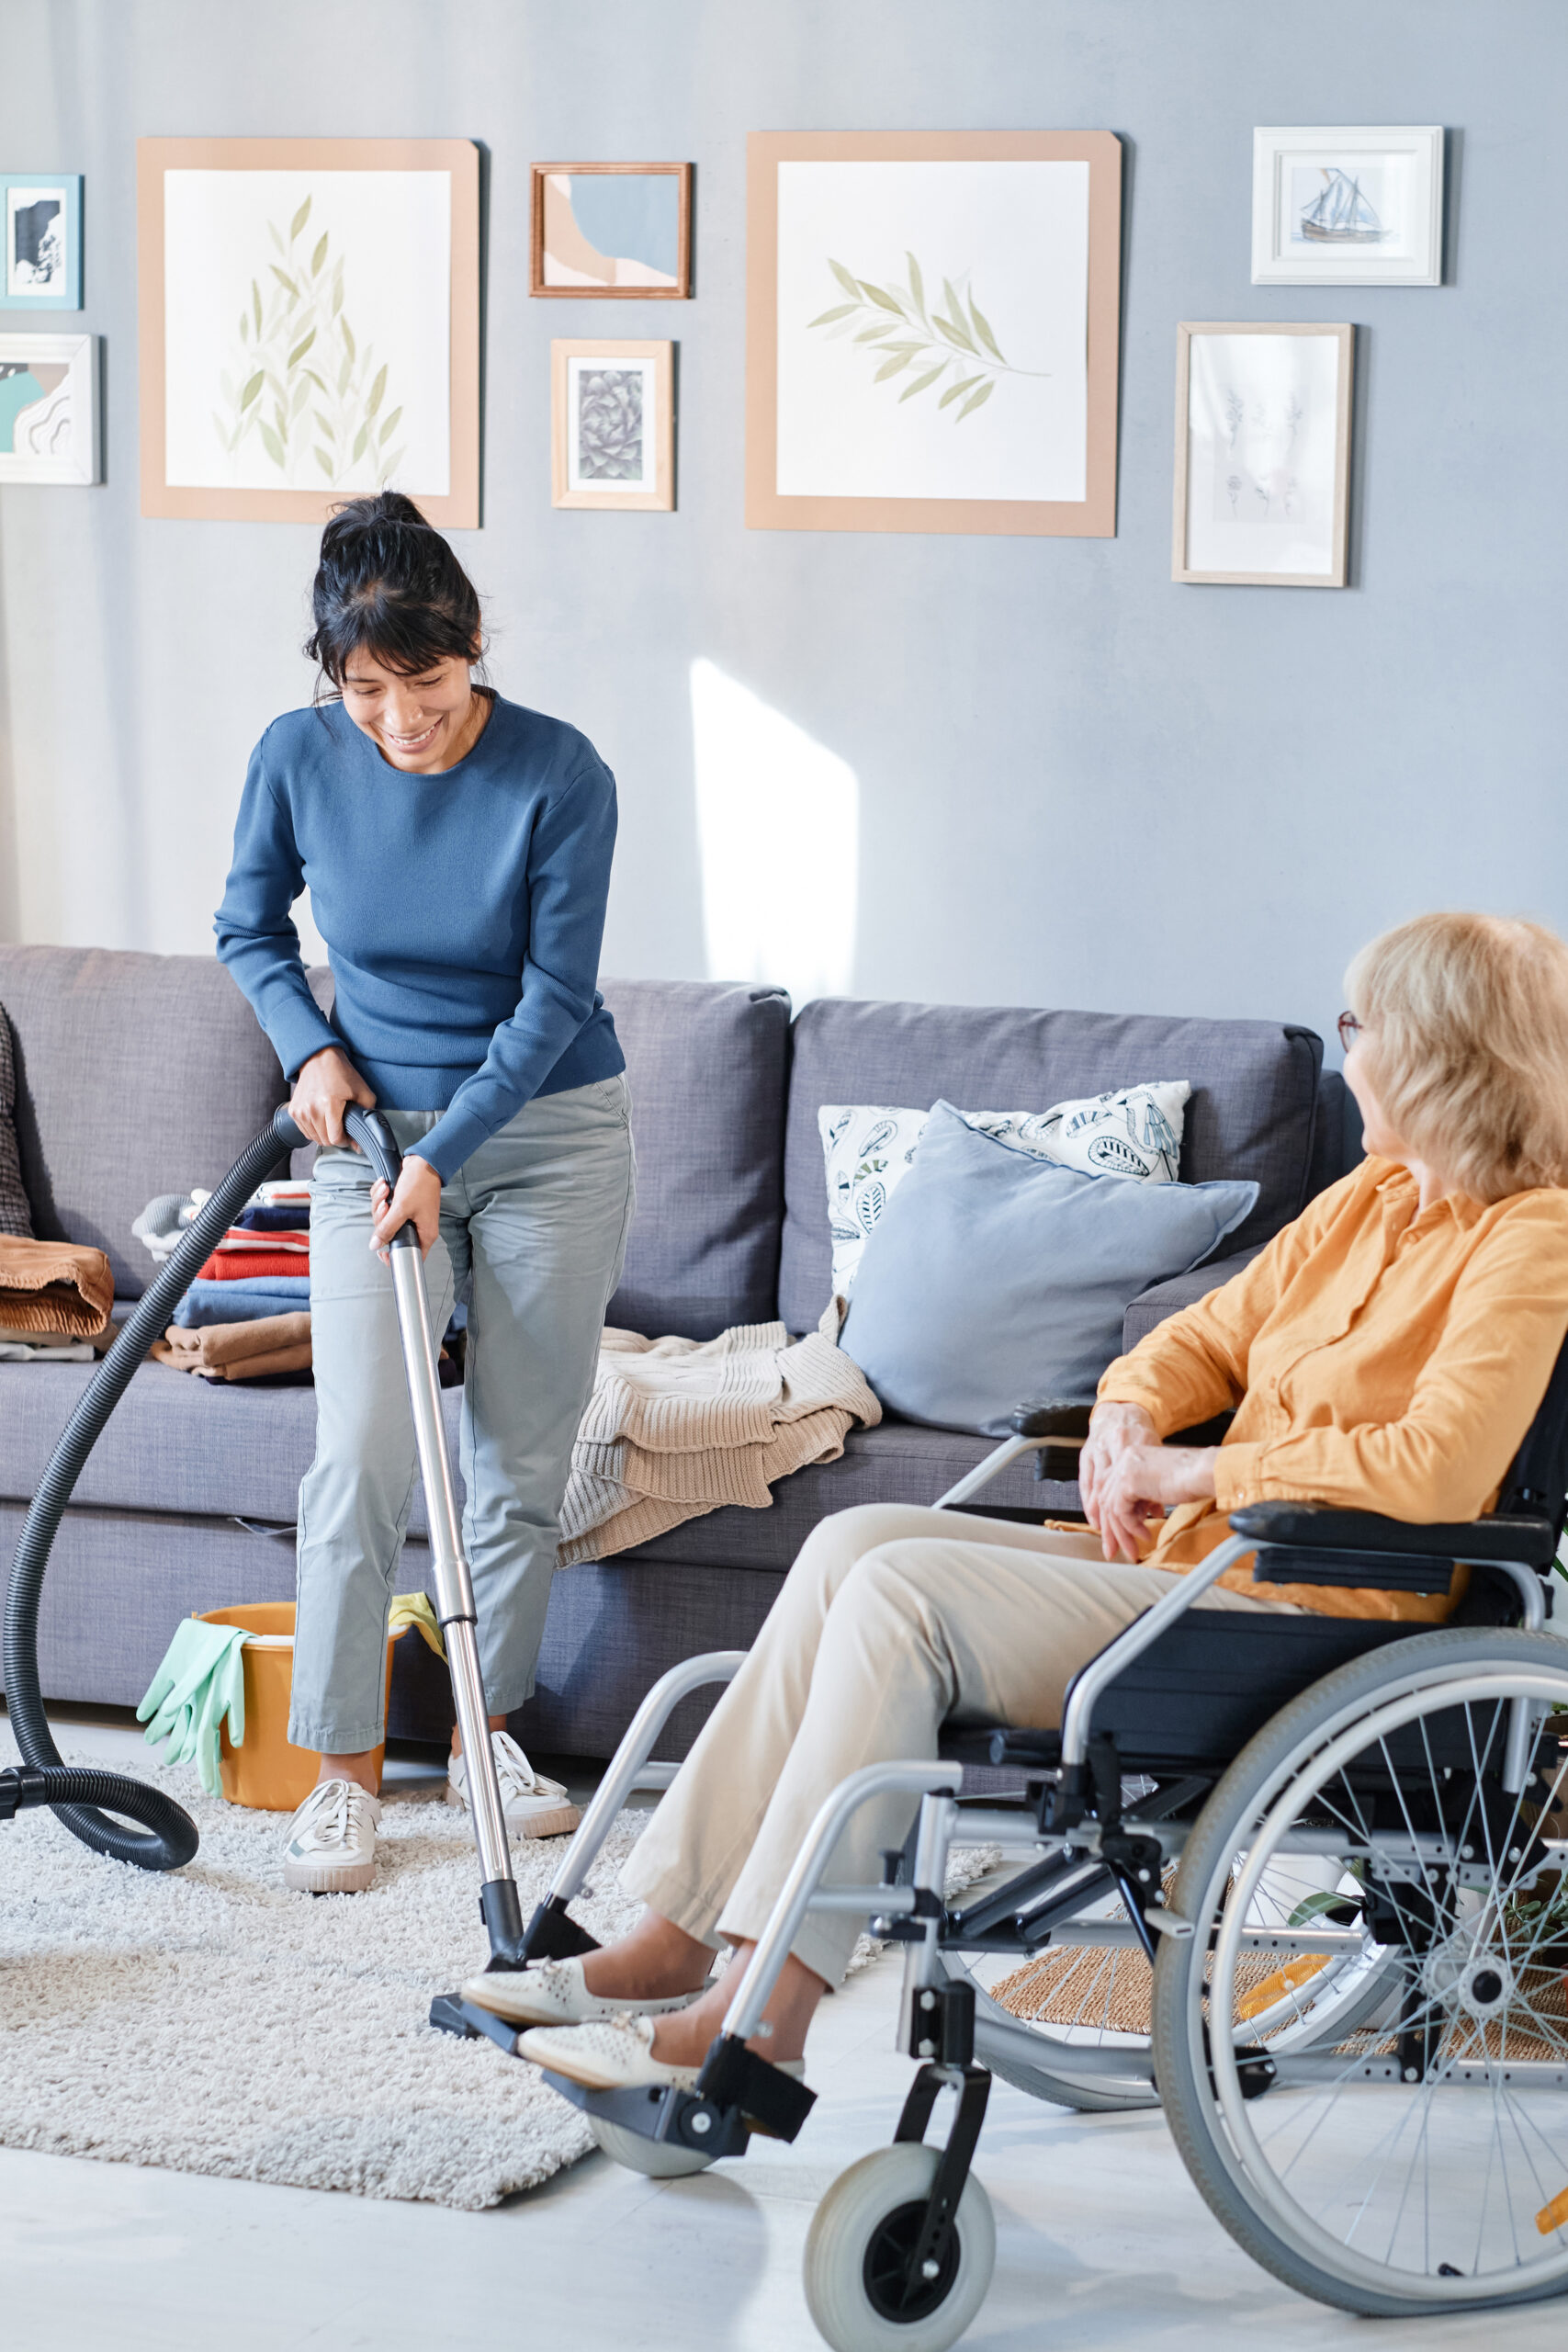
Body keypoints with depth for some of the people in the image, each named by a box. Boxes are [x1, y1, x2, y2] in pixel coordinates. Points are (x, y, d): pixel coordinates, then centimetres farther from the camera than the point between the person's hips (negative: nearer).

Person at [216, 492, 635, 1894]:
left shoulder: (560, 775, -18)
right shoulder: (301, 757, -10)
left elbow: (552, 999, -15)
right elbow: (249, 929, 8)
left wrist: (441, 1160, -22)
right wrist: (312, 1050, -8)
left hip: (548, 1133, -1)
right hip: (373, 1132, 1)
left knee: (524, 1457, 6)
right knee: (361, 1456, -8)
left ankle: (488, 1730, 23)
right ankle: (344, 1766, 1)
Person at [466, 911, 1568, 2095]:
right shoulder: (1369, 1199, 17)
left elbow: (1436, 1468, -24)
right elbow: (1202, 1336, 24)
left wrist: (1193, 1471, -15)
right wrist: (1128, 1416, 0)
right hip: (1178, 1564, 9)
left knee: (904, 1589, -21)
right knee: (854, 1542, -7)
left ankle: (758, 2016, -20)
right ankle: (678, 1937, -10)